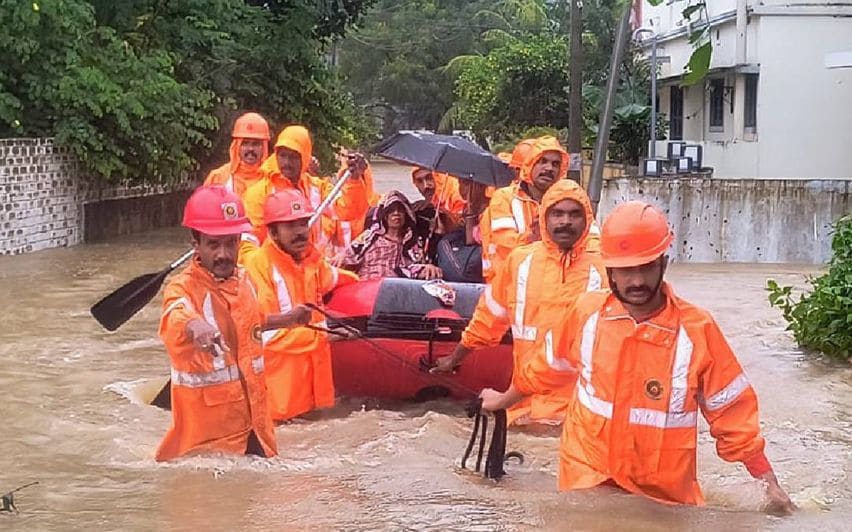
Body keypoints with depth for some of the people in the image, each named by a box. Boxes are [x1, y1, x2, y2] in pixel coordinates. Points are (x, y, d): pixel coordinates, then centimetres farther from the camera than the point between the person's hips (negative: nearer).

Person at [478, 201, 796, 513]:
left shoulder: (697, 329, -13)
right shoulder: (587, 312, -6)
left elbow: (731, 412, -7)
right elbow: (549, 365, 13)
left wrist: (769, 483, -7)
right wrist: (505, 399, 26)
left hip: (665, 493, -1)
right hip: (586, 483, 1)